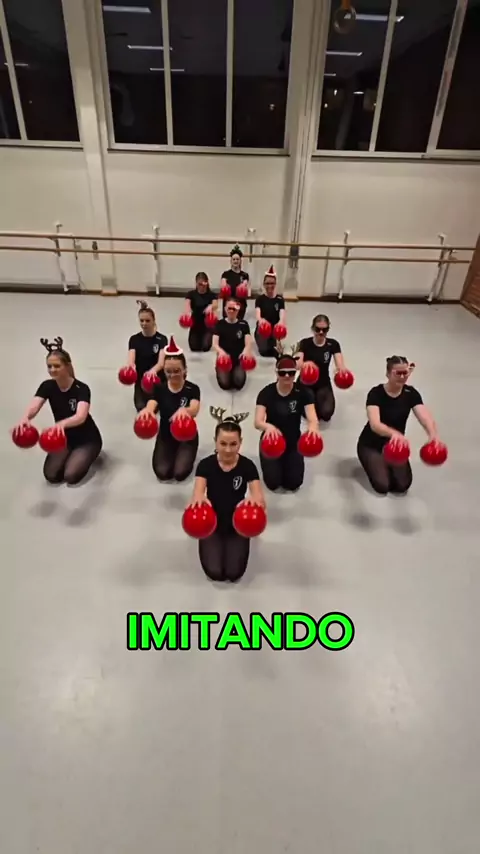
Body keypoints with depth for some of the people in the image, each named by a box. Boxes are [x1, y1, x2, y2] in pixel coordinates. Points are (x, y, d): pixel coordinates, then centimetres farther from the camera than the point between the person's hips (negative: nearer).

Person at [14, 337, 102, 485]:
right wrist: (25, 418, -52)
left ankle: (86, 456, 8)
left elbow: (81, 417, -42)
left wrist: (62, 423, -64)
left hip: (87, 439, -5)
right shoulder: (47, 386, -10)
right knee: (51, 475, -14)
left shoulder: (81, 389, -25)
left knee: (70, 476, -23)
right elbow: (33, 407, -27)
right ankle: (72, 455, 14)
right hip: (64, 438, 5)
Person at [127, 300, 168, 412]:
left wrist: (153, 371, -47)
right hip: (141, 380, 2)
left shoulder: (162, 339, -8)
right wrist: (130, 368, -44)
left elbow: (161, 362, -23)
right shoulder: (134, 339, -3)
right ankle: (145, 395, 23)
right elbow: (131, 360, -18)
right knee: (141, 407, -13)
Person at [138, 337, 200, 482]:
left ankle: (184, 454, 15)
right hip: (165, 436, 2)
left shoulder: (192, 389, -14)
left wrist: (184, 411, -60)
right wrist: (146, 411, -53)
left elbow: (194, 410, -34)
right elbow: (150, 407, -26)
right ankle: (172, 453, 19)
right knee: (162, 473, -14)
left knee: (180, 473, -19)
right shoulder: (159, 389, -7)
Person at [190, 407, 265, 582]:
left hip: (237, 526, 0)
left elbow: (260, 498, -26)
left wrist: (256, 502, -52)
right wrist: (199, 500, -55)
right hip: (212, 525, 0)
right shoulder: (206, 465, -16)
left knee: (234, 573, -10)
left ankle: (231, 544, 21)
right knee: (214, 573, -12)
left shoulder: (247, 466, -16)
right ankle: (216, 544, 19)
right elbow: (197, 494, -29)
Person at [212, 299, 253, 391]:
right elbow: (214, 344, -9)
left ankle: (236, 372, 15)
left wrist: (246, 351, -33)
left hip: (238, 359, 1)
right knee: (224, 384, -20)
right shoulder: (220, 324, 0)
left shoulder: (243, 324, 2)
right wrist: (221, 351, -33)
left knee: (239, 383, -21)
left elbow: (248, 343, -7)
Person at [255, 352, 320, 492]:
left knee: (294, 483, -7)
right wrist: (268, 426, -50)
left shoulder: (303, 392, -13)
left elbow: (313, 419, -22)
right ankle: (272, 462, 23)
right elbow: (257, 422, -25)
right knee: (273, 483, -11)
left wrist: (313, 428, -47)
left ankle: (286, 461, 25)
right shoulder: (266, 393, -16)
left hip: (293, 442, 1)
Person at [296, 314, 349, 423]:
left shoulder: (333, 344, -5)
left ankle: (318, 400, 13)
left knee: (326, 413, -24)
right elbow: (297, 364, -25)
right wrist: (303, 365, -51)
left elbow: (340, 364, -18)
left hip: (323, 384, 1)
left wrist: (342, 370, -44)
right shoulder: (305, 343, -10)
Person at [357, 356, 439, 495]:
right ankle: (374, 463, 12)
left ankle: (387, 463, 16)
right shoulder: (376, 393, -24)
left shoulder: (411, 393, -10)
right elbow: (374, 424, -39)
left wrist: (433, 435, -49)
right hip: (371, 445, -4)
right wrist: (393, 433, -62)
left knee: (403, 485, -14)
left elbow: (425, 417, -26)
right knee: (382, 486, -20)